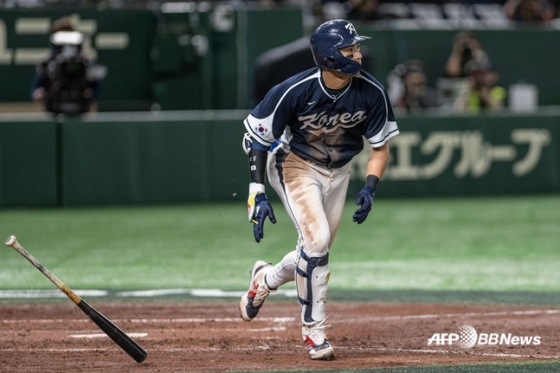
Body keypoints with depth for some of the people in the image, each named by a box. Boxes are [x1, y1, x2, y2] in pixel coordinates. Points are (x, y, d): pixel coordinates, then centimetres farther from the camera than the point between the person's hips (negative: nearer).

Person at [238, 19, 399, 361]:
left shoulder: (372, 93, -19)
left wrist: (370, 189, -22)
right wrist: (257, 194, -22)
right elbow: (257, 136, -17)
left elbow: (380, 147, -6)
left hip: (338, 171, 5)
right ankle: (314, 332, -7)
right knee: (317, 240, -20)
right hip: (295, 164, -5)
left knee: (317, 250, 8)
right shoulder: (295, 91, -29)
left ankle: (266, 279, 41)